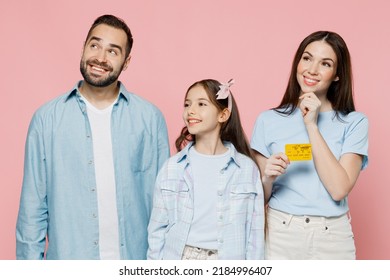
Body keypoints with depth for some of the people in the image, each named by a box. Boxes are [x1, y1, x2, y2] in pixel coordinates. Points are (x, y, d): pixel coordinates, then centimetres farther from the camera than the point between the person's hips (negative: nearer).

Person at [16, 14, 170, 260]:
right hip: (67, 257, 0)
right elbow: (33, 205, 0)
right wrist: (30, 259, -3)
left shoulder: (150, 117, -2)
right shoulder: (47, 118, -2)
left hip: (133, 259, 1)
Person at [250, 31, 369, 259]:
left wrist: (312, 126, -14)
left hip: (332, 238, 0)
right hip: (280, 235, 1)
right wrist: (267, 178, -17)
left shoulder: (354, 123, -3)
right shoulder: (268, 120, 0)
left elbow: (339, 189, -16)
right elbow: (260, 197, 5)